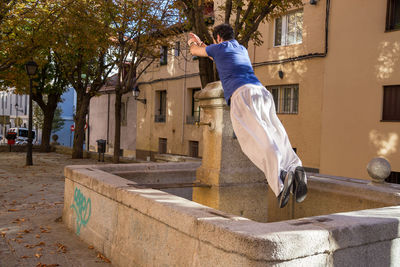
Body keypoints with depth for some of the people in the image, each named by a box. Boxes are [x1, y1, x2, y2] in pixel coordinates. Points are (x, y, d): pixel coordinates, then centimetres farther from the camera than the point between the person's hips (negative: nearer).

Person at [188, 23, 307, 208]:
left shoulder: (221, 47, 22)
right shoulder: (243, 50, 39)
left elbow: (195, 51, 41)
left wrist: (193, 44, 66)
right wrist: (200, 42, 73)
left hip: (241, 92, -6)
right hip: (262, 91, 6)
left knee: (256, 139, -24)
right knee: (276, 137, -11)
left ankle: (280, 175, -48)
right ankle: (294, 168, -40)